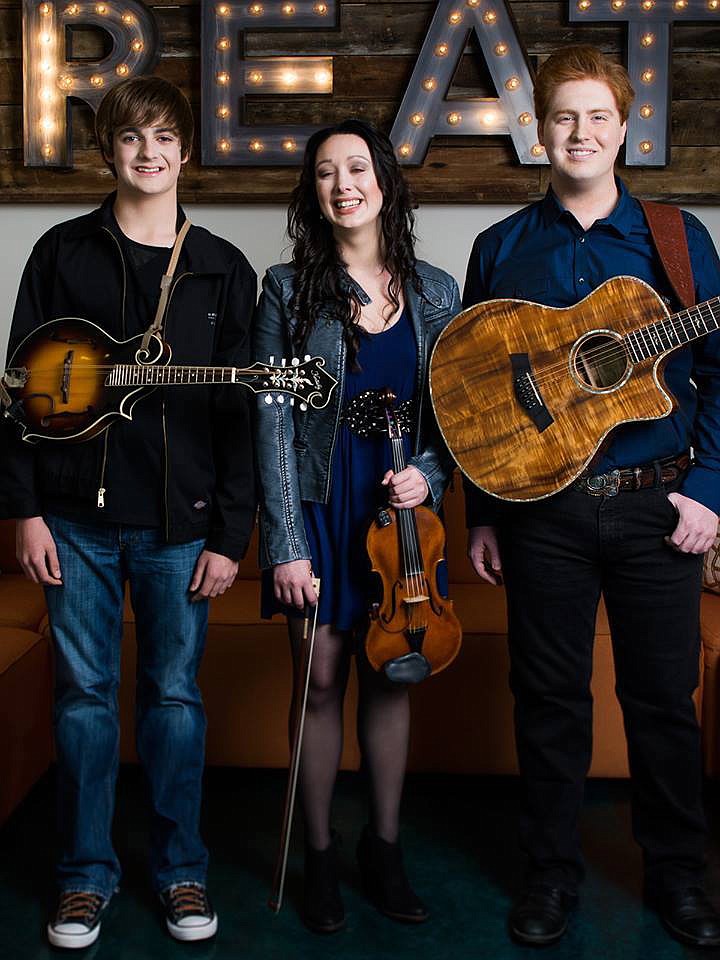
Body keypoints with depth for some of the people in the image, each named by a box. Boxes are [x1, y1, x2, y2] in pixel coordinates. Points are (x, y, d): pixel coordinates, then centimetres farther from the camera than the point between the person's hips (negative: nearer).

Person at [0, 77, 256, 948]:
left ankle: (180, 869, 24)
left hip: (179, 521, 0)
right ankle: (87, 874, 23)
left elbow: (240, 410, 2)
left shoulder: (223, 270, 4)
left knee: (174, 695, 8)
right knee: (84, 694, 7)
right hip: (77, 514, 0)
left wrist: (229, 534, -2)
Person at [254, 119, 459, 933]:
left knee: (390, 675, 10)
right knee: (322, 678, 4)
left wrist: (428, 473, -11)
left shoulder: (434, 292, 5)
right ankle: (319, 854, 22)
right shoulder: (289, 288, -2)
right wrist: (285, 543, -13)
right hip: (319, 504, -2)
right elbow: (272, 418, -7)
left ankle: (384, 846, 27)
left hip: (400, 507, 2)